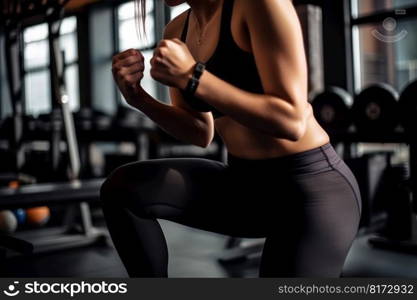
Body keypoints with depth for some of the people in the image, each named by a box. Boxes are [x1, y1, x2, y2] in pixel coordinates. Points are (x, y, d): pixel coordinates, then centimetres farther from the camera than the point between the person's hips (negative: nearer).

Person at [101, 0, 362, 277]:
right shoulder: (178, 29, 5)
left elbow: (291, 121, -22)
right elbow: (201, 134, 9)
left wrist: (192, 77, -24)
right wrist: (138, 96, -6)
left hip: (309, 186, -7)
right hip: (243, 183, 7)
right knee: (124, 188, -6)